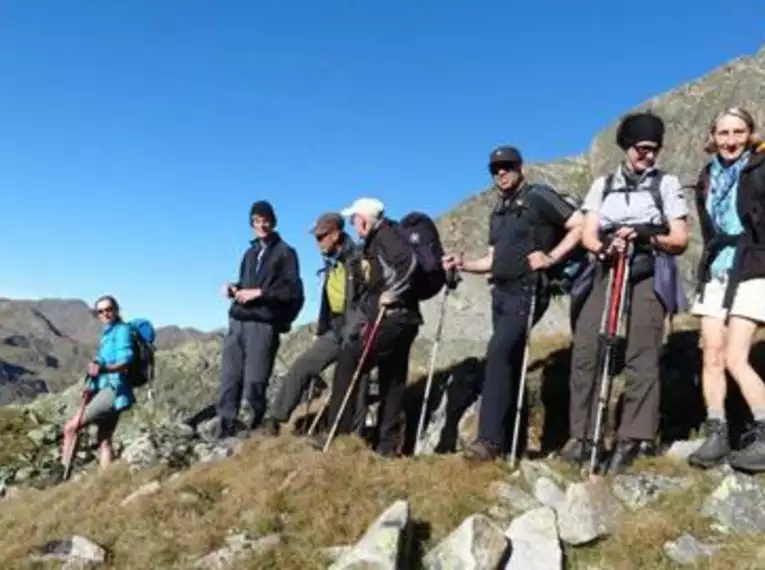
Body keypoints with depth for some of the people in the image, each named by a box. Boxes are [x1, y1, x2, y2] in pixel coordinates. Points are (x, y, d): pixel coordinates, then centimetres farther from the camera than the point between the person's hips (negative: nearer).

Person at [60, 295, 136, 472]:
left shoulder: (122, 330, -9)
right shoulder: (107, 333, 19)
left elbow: (125, 362, -22)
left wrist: (103, 369, -37)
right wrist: (91, 386, 10)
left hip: (114, 389, -10)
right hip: (106, 388, 10)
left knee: (71, 426, -10)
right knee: (104, 441, 9)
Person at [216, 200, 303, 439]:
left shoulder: (285, 253, 3)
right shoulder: (250, 252, 23)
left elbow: (294, 291, -6)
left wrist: (259, 292, -12)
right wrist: (234, 288, 8)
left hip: (264, 325, -5)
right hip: (237, 322, 6)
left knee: (253, 383, -9)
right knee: (229, 381, -1)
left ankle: (259, 426, 10)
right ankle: (224, 431, 5)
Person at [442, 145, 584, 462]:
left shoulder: (539, 197, -3)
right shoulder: (498, 212, 20)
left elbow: (580, 225, -9)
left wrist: (551, 257, -17)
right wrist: (463, 264, 7)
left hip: (527, 291, -8)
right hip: (501, 292, 8)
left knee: (498, 352, -21)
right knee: (508, 361, 10)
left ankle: (490, 438, -19)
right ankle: (508, 440, 17)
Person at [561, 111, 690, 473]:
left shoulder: (667, 185, 12)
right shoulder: (603, 185, 18)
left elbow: (680, 240, 5)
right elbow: (588, 235, 8)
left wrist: (647, 236, -15)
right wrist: (604, 247, -16)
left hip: (648, 276, -2)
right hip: (608, 272, 3)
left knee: (641, 358, -13)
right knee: (584, 351, -10)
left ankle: (632, 440, -11)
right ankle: (582, 436, -5)